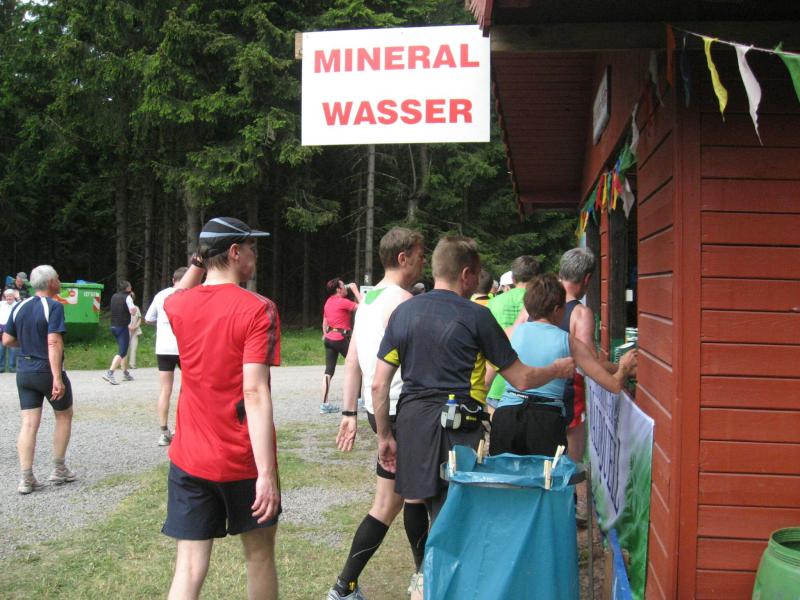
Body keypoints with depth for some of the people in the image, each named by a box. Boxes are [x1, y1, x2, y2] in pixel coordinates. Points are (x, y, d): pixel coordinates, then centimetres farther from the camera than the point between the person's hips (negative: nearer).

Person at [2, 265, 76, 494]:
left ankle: (26, 479, 1)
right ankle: (58, 470, 19)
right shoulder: (54, 307, -15)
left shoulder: (19, 307, 5)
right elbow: (54, 343, -24)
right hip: (48, 372, -5)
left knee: (28, 424, 5)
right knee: (64, 416, 15)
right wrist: (57, 378, -27)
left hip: (24, 372, 5)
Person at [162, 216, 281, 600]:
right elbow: (255, 393, -22)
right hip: (243, 461, -4)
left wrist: (198, 263, 19)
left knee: (189, 566, 5)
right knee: (260, 555, 16)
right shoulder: (257, 310, -14)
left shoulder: (178, 306, 1)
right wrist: (267, 474, -22)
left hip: (189, 460, 4)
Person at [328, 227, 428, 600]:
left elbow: (352, 362, 13)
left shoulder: (368, 300, 13)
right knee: (388, 505, -2)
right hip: (399, 410, -10)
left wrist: (349, 412, 14)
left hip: (378, 408, 10)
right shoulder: (403, 301, -15)